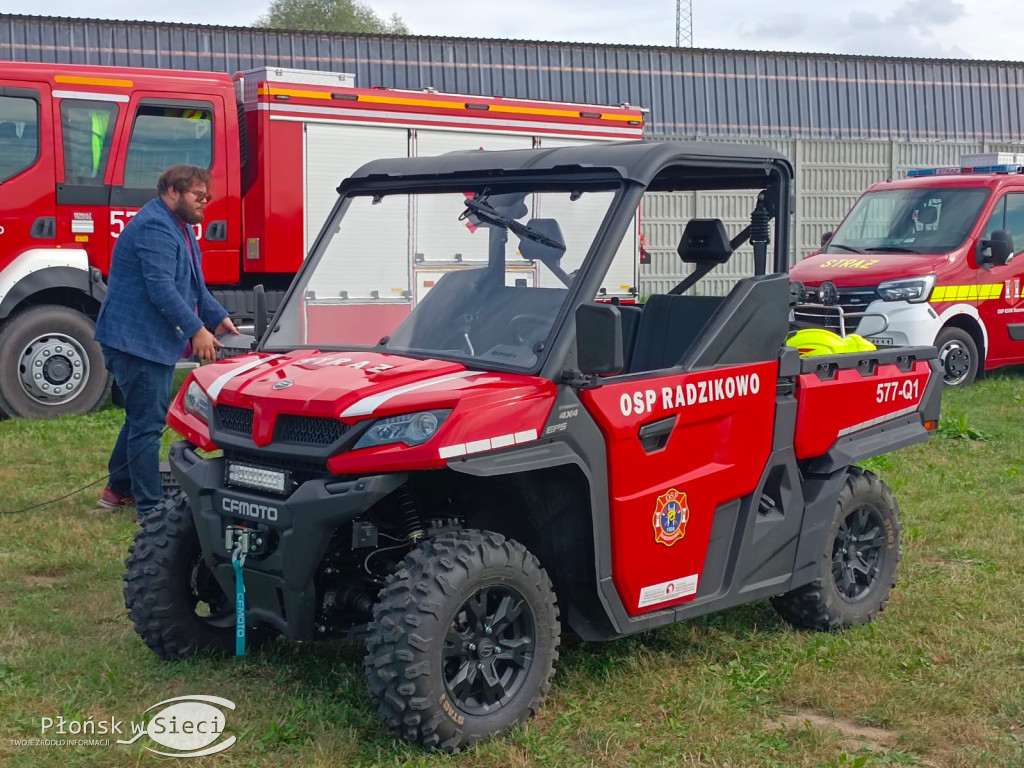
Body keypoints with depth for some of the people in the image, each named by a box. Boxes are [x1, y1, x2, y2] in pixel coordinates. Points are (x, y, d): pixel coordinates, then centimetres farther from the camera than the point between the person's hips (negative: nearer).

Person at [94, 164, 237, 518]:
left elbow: (194, 286, 22)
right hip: (136, 340, -11)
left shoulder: (179, 227, 17)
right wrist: (196, 330, -25)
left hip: (154, 341, 11)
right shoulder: (154, 227, -18)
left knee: (143, 417, 20)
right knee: (147, 421, -8)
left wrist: (219, 318, 9)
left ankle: (119, 489, 34)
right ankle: (150, 509, -4)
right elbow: (161, 288, -25)